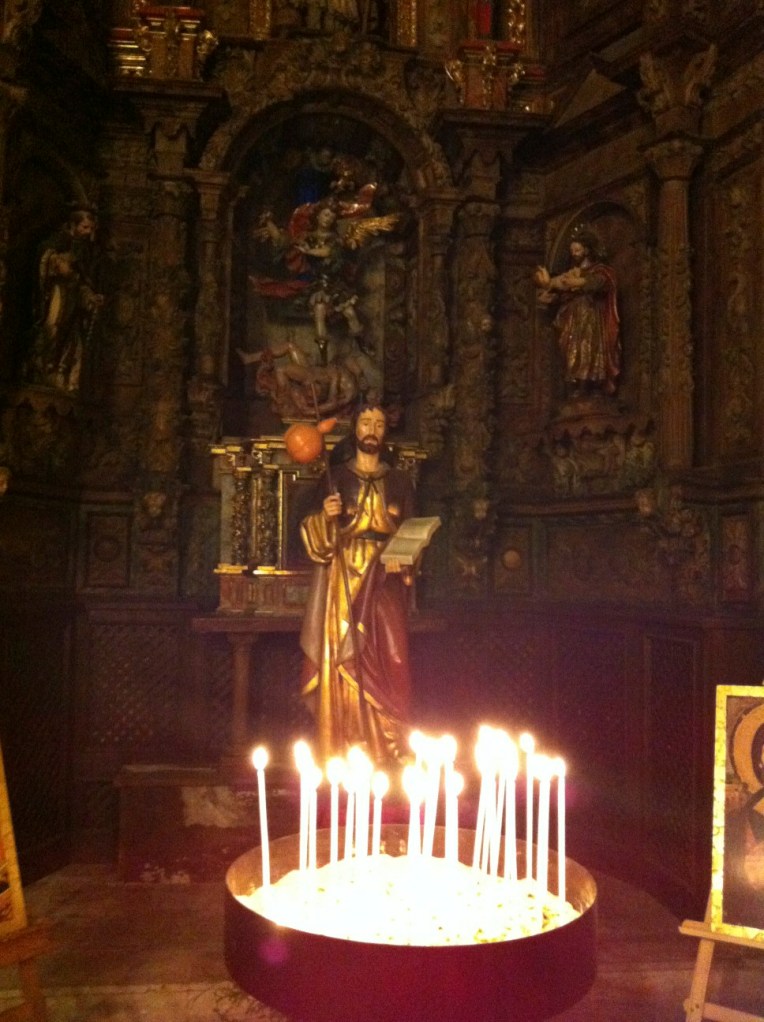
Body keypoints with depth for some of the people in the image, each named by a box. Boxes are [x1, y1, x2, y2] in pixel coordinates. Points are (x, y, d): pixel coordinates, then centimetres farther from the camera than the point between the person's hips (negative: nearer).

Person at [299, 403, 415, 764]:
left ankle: (389, 748, -1)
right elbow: (317, 536, 5)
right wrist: (325, 516, -15)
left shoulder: (400, 481, 13)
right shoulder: (336, 476, 9)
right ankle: (345, 748, 3)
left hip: (385, 579, 1)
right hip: (344, 579, -1)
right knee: (345, 658, -5)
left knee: (389, 657, -9)